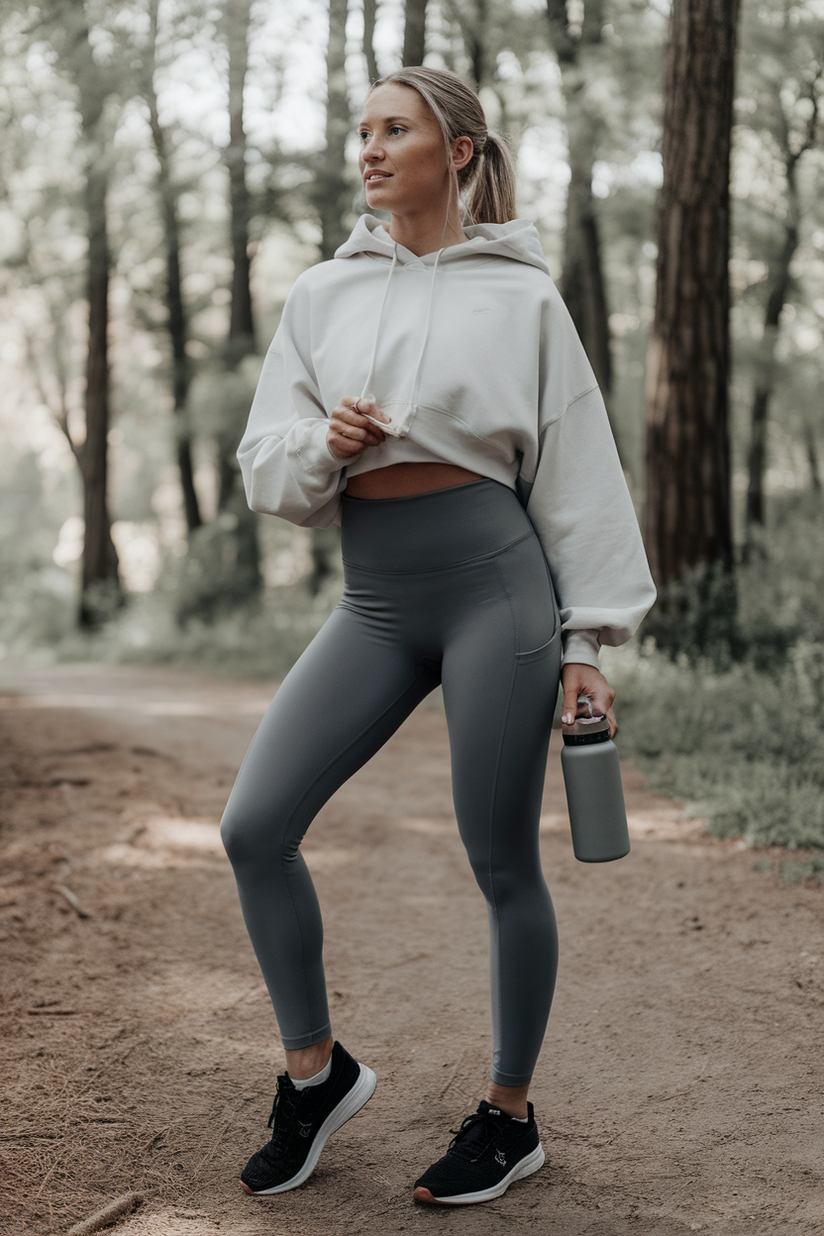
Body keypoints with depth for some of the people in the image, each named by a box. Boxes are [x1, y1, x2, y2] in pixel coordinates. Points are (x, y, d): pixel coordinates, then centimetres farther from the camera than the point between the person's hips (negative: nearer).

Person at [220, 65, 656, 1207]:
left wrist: (588, 642, -2)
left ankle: (510, 1116, 21)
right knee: (254, 826, -6)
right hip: (375, 600, 4)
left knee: (503, 864, 2)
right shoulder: (320, 297, 13)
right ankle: (316, 1070, 14)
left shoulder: (520, 296, 2)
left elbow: (577, 474, 2)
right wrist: (322, 444, -10)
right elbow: (266, 469, 13)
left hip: (494, 585, -4)